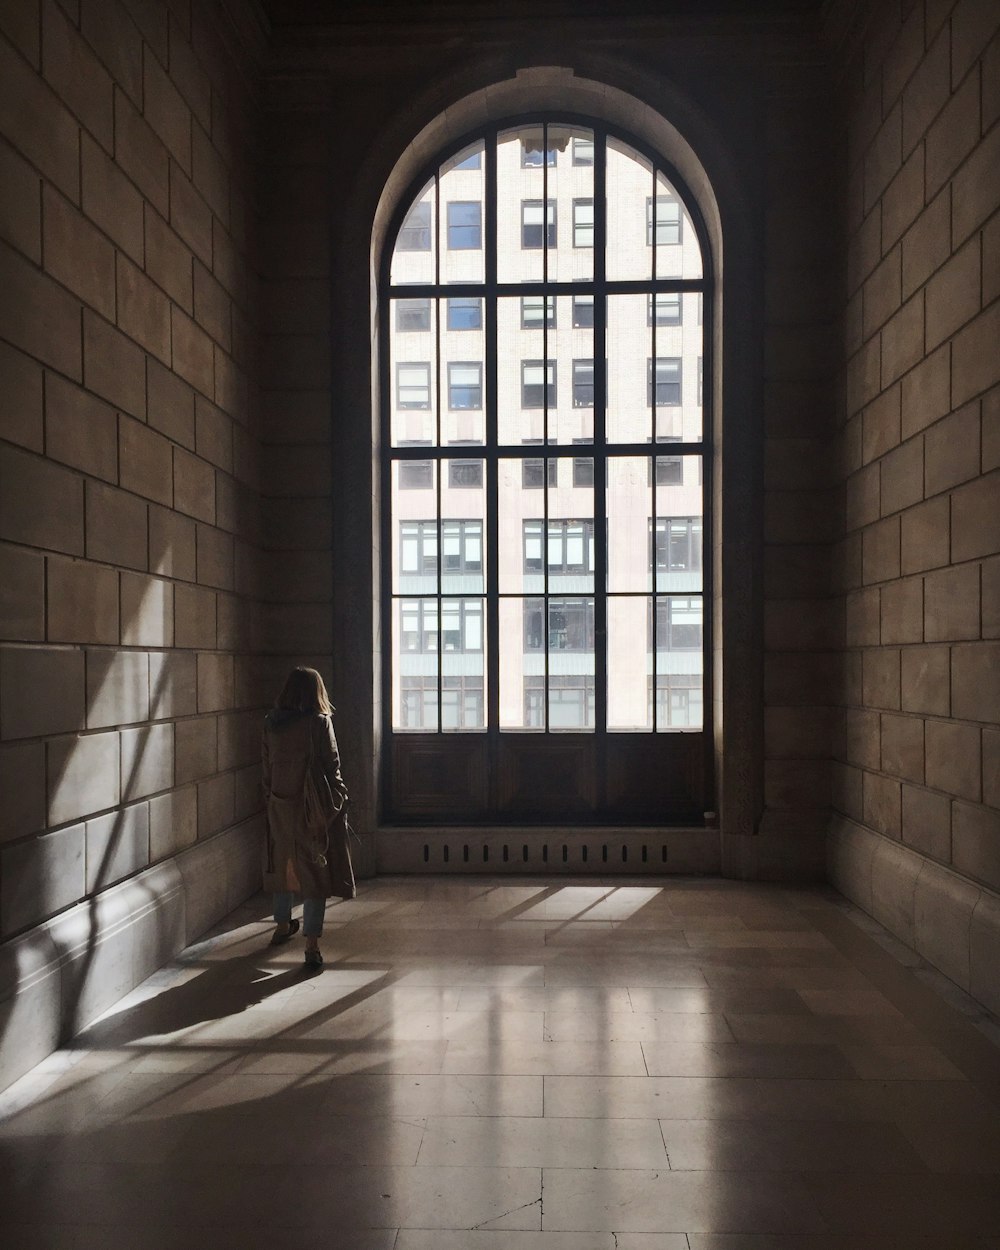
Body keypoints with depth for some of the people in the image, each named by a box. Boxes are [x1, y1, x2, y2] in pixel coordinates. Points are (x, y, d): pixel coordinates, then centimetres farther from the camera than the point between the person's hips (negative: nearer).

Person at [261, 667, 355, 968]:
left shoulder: (272, 721, 0)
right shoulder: (319, 721, -14)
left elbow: (267, 763, 6)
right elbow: (331, 765, -11)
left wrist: (270, 797, 16)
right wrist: (339, 798, 1)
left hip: (279, 804, 5)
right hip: (313, 805, -5)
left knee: (283, 863, 21)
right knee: (315, 868, 0)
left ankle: (282, 925, 39)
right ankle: (311, 945, -1)